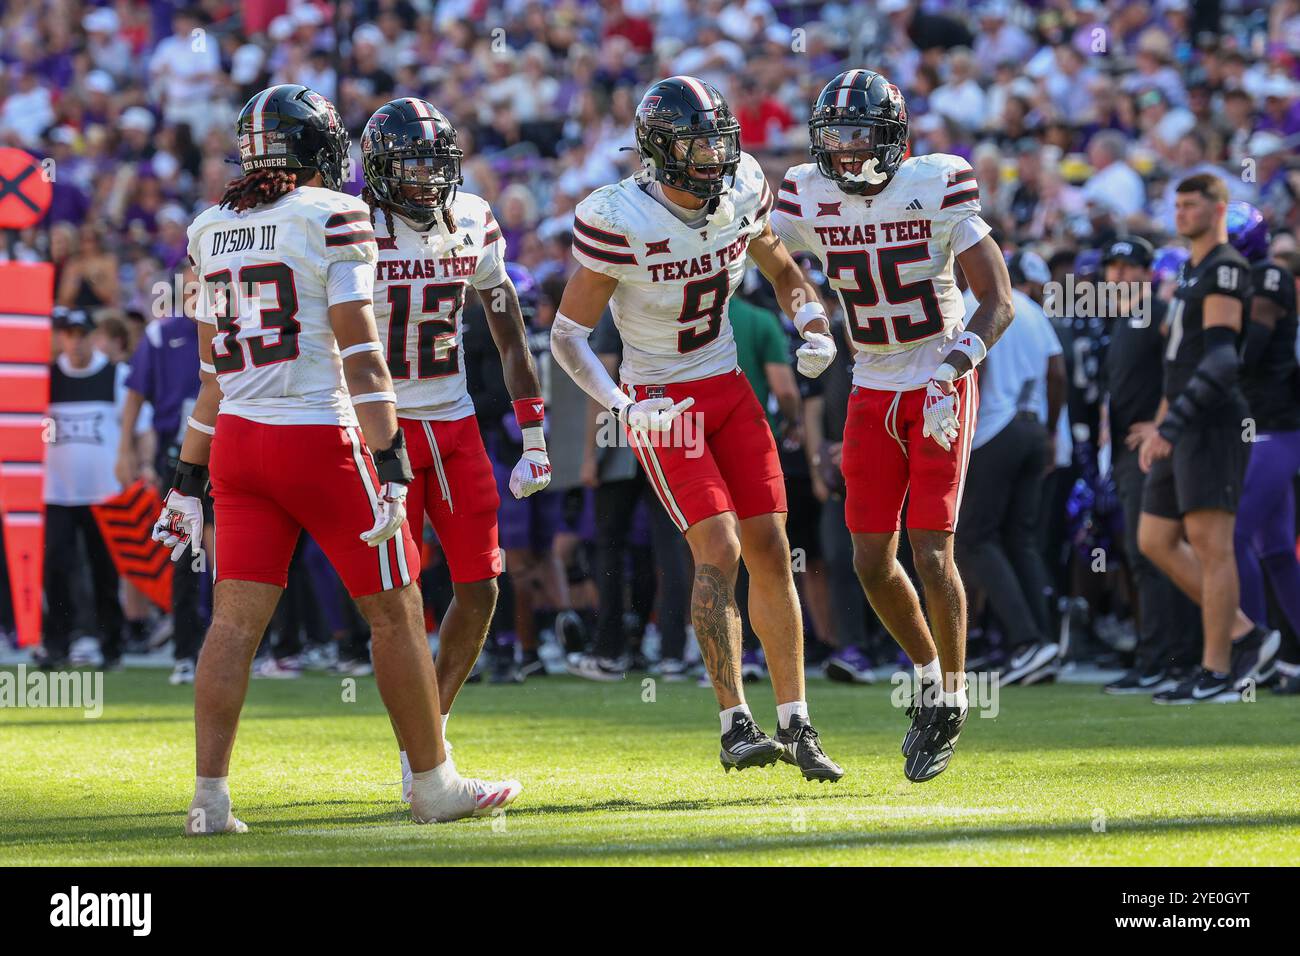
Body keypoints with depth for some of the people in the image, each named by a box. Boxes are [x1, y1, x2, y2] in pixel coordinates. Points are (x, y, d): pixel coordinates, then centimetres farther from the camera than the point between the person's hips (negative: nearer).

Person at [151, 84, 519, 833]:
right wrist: (392, 469, -14)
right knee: (396, 611, 6)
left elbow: (213, 371, 15)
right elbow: (359, 353, -13)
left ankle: (210, 797, -4)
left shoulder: (215, 231, 10)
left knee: (236, 619, 3)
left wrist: (191, 481, 20)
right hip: (320, 437, -6)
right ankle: (434, 784, 13)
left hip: (238, 438, 6)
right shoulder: (333, 218, -8)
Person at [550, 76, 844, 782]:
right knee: (719, 550, -17)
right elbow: (568, 333, -13)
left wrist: (813, 324, -3)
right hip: (662, 404, -5)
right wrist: (620, 404, -26)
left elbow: (782, 270, 17)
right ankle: (735, 727, -11)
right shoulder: (619, 221, -20)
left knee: (769, 547, 0)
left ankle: (795, 724, 7)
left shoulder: (742, 195, -3)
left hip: (728, 390, 5)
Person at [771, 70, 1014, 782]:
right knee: (872, 562, 2)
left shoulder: (937, 190, -14)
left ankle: (952, 696, 9)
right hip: (872, 395, 4)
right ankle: (929, 675, 27)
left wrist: (951, 371, -25)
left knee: (932, 555, -11)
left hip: (940, 392, -4)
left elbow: (998, 301, -13)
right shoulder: (810, 200, -3)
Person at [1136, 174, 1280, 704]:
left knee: (1210, 543, -10)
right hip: (1186, 430, 10)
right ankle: (1245, 635, 12)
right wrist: (1160, 422, 24)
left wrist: (1169, 425, -24)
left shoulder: (1226, 270, -10)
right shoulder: (1191, 272, 21)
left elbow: (1220, 360, -20)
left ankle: (1215, 674, -9)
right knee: (1156, 541, 8)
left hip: (1214, 424, -10)